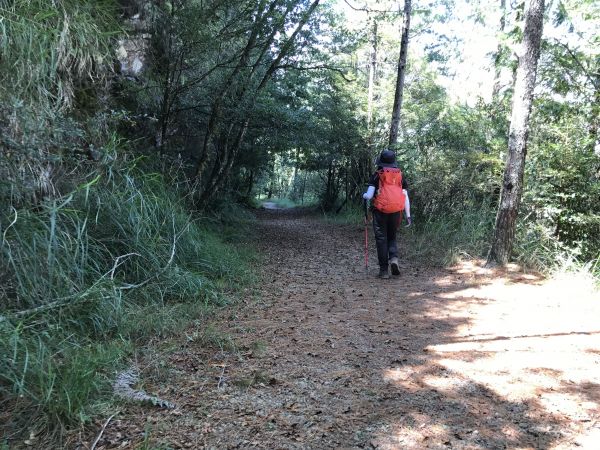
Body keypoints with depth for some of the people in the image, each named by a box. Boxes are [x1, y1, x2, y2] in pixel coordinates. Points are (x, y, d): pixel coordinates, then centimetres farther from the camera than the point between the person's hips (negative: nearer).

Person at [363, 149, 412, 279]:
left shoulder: (377, 175, -1)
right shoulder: (400, 176, 8)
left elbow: (369, 195, -7)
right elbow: (406, 197, 6)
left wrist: (364, 195, 16)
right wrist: (408, 215, 9)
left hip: (380, 211, -3)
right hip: (396, 211, 3)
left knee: (381, 239, 5)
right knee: (392, 237, 19)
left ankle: (384, 270, 5)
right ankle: (394, 258, -7)